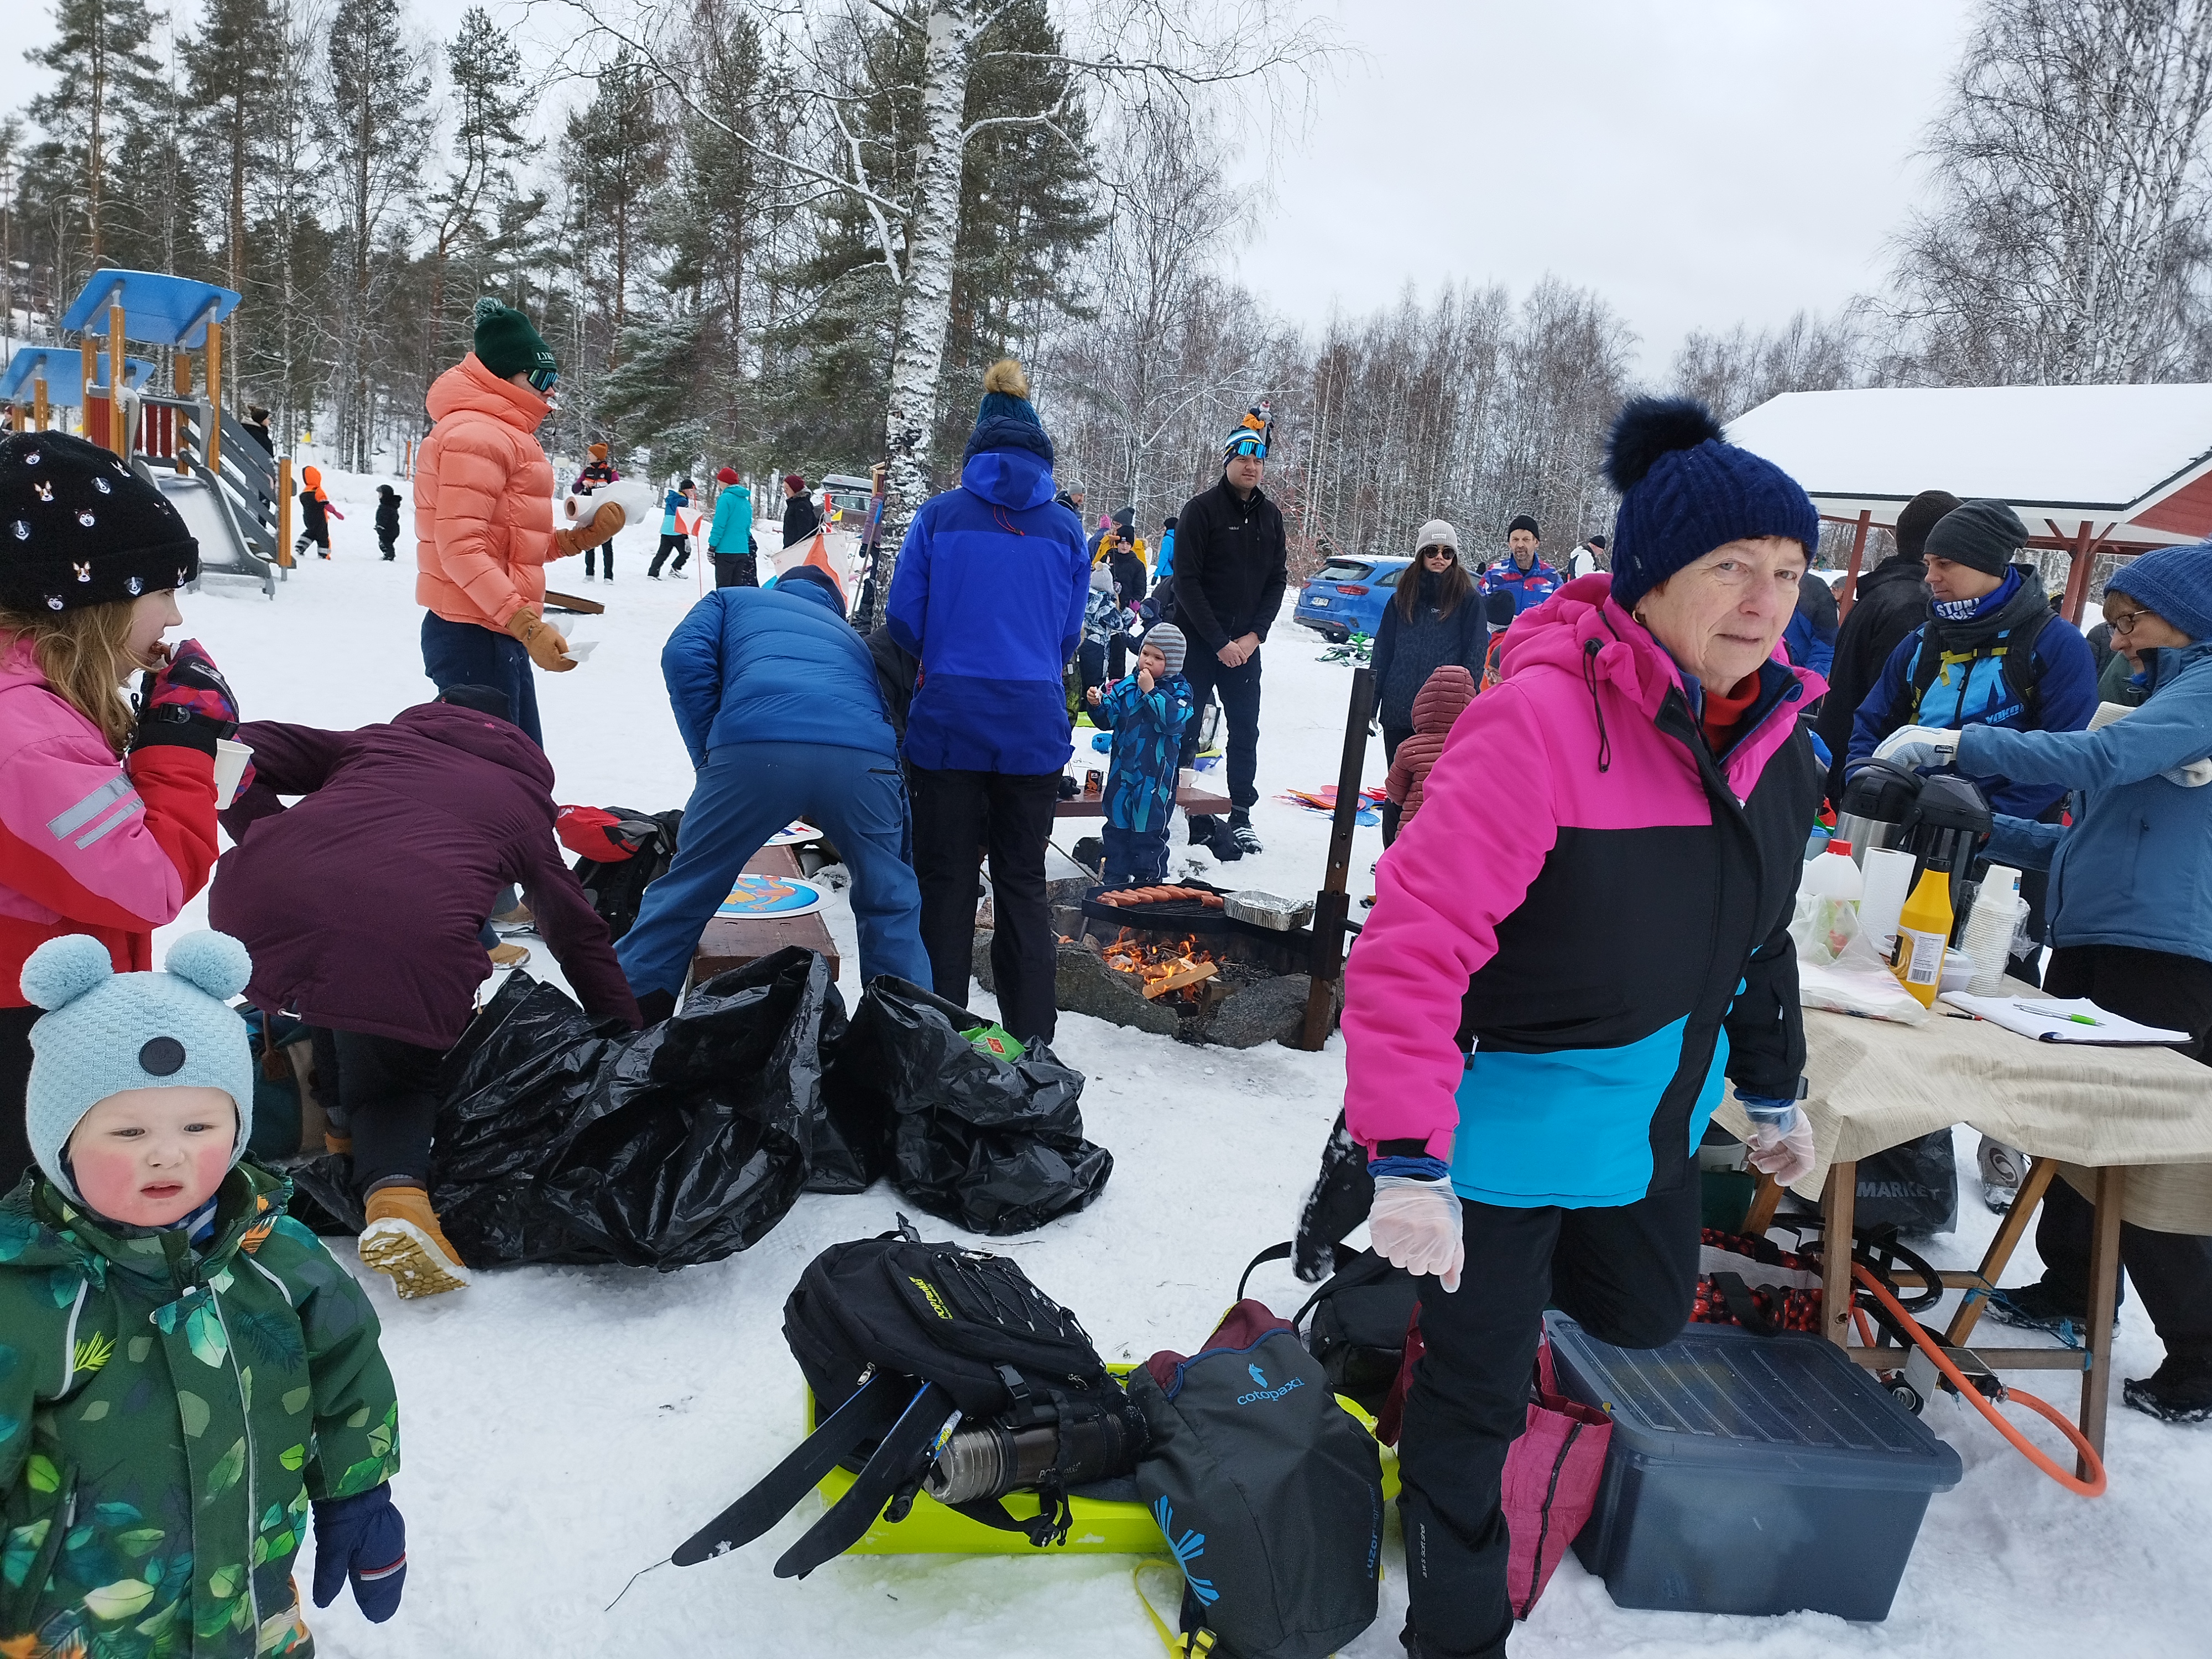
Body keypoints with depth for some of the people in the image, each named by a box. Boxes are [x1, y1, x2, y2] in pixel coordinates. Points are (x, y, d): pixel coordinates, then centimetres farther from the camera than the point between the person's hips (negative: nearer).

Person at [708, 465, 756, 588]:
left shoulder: (726, 498, -10)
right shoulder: (746, 501, 15)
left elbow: (719, 525, -14)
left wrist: (712, 546, -9)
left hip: (726, 551, -7)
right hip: (743, 550, 7)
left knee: (723, 588, -3)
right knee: (738, 588, 10)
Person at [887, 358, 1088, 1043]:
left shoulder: (939, 516, -1)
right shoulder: (1066, 529, 3)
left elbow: (903, 620, 1)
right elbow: (1069, 635, 10)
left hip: (948, 722, -1)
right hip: (1034, 725, 2)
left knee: (945, 884, 10)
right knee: (1023, 886, 13)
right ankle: (1030, 1044, 19)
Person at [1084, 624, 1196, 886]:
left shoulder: (1178, 690, -6)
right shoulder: (1126, 686, 6)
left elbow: (1175, 720, -23)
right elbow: (1108, 718, 11)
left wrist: (1150, 692, -24)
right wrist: (1097, 704, -9)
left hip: (1156, 774, -5)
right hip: (1122, 769, 5)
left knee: (1149, 829, 2)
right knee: (1117, 825, 12)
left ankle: (1148, 880, 15)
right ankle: (1115, 879, 23)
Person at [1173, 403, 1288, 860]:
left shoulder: (1270, 516, 8)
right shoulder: (1201, 510, -7)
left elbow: (1277, 581, 8)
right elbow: (1187, 582, -12)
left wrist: (1254, 636, -6)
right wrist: (1219, 641, -16)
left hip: (1245, 645, 4)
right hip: (1197, 641, -4)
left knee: (1246, 731, 5)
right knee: (1184, 729, 1)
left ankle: (1240, 816, 13)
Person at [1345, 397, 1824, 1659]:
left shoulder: (1769, 731, -1)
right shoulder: (1544, 717, -28)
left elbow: (1756, 930, 14)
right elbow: (1417, 938, -32)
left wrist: (1775, 1093, 21)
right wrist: (1408, 1162, -33)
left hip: (1655, 1117, 8)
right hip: (1514, 1116, -7)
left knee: (1648, 1315, 25)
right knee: (1479, 1394, 6)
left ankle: (1479, 1282, 52)